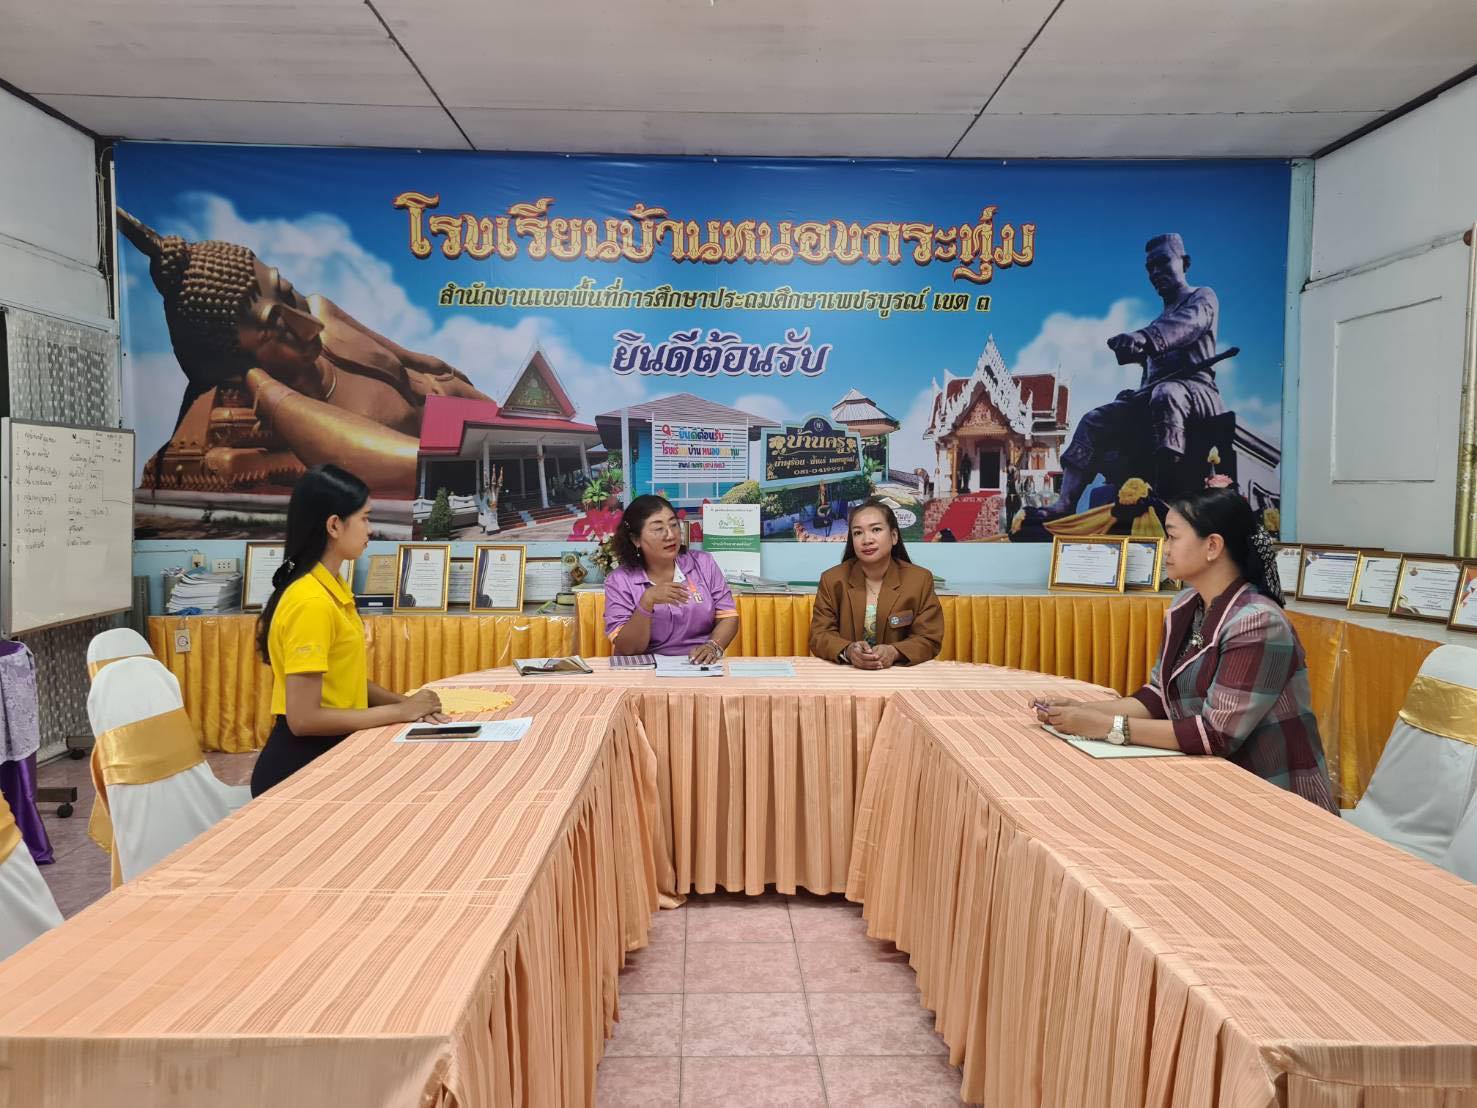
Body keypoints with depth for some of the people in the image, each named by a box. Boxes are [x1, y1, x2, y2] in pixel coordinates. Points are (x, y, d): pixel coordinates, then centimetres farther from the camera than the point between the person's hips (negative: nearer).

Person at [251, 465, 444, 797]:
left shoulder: (332, 589, 6)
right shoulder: (311, 602, -22)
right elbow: (304, 718, -24)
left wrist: (405, 703, -3)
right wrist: (399, 712, -17)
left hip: (329, 754, 8)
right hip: (301, 764, -8)